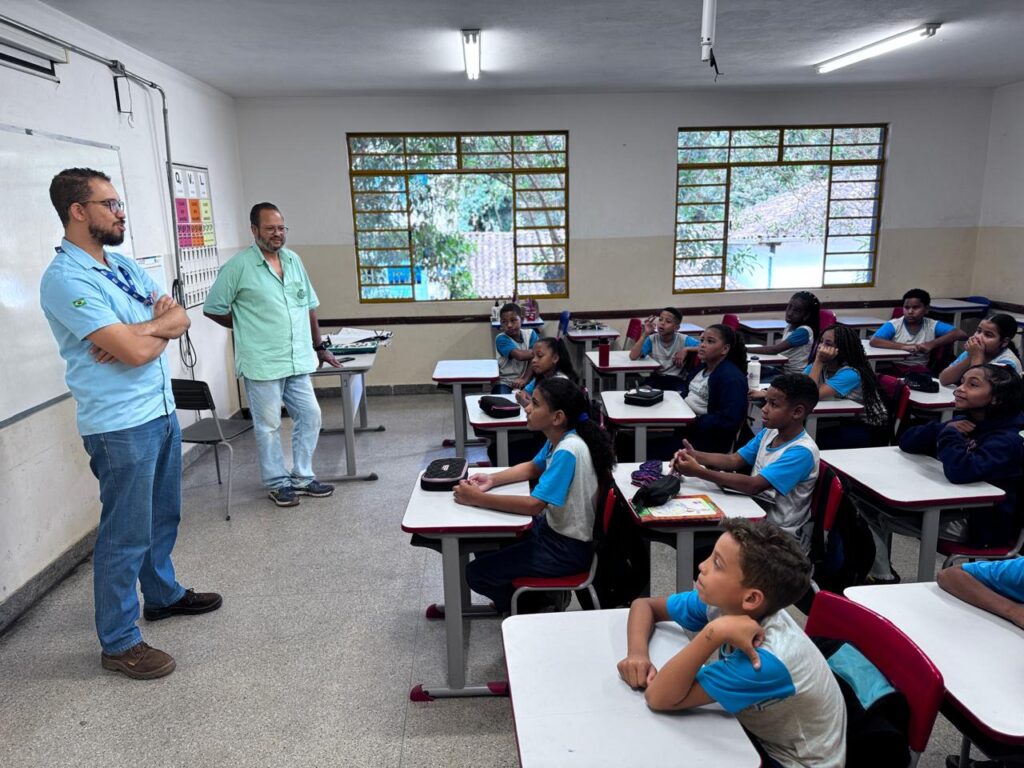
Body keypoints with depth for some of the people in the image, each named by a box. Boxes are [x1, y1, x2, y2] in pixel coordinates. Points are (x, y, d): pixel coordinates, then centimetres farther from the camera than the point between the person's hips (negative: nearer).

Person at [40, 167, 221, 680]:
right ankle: (119, 643, 17)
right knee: (125, 534, 2)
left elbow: (179, 318, 6)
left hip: (161, 411, 9)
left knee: (163, 517, 22)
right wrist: (160, 323, -4)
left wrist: (138, 331, -13)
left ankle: (163, 595, 42)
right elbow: (136, 353, -24)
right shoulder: (65, 279, -17)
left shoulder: (123, 266, 11)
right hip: (121, 425, -9)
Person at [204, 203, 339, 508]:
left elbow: (309, 306, 15)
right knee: (269, 425, 5)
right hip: (262, 364, -6)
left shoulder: (294, 260, 8)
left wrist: (319, 347, 16)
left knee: (309, 416, 9)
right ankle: (278, 484, 19)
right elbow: (213, 309, -3)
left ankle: (303, 477, 24)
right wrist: (249, 329, 3)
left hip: (298, 361, 6)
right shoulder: (239, 265, -8)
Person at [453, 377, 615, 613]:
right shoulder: (559, 438, -2)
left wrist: (477, 498, -26)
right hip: (555, 527, 9)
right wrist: (492, 480, -2)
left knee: (476, 573, -6)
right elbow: (533, 468, 14)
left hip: (569, 548, -9)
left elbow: (533, 505, -32)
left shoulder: (568, 451, -29)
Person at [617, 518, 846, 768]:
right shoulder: (723, 603, -19)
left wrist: (713, 633, -46)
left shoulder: (766, 660, -36)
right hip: (756, 733, 6)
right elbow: (644, 605, -4)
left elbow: (659, 698, -36)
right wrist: (637, 653, -22)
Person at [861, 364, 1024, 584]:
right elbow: (907, 443, -1)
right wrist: (946, 428, -17)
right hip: (948, 506, 9)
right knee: (866, 500, 3)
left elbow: (960, 471, -40)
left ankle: (884, 575, 15)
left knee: (881, 517, -8)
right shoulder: (964, 424, 3)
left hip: (979, 524, -8)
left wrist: (949, 433, -22)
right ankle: (881, 575, 10)